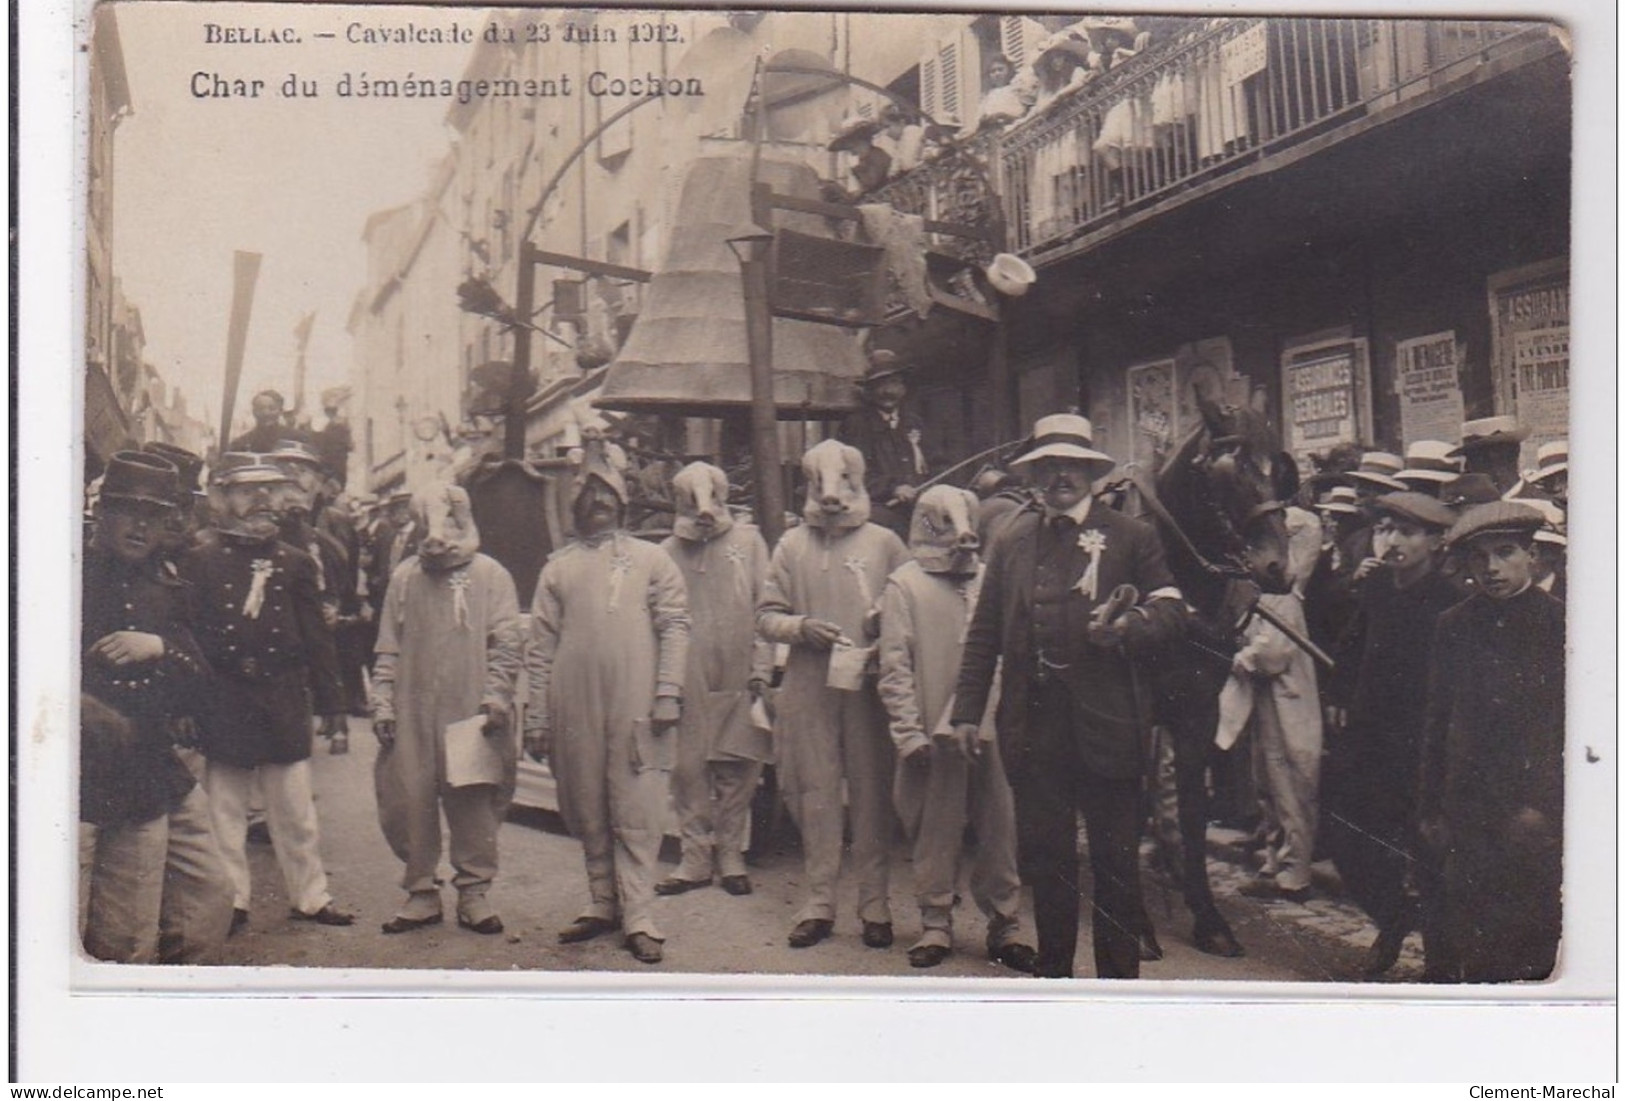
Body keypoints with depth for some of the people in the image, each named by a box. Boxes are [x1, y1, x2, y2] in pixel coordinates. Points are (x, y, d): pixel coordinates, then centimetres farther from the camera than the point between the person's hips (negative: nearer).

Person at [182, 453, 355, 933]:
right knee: (224, 810, 7)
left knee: (296, 810, 7)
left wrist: (329, 700, 5)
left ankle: (310, 896, 18)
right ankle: (231, 900, 19)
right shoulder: (200, 563, 2)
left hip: (284, 703, 2)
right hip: (222, 707, -1)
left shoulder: (296, 562, 8)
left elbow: (316, 637, 8)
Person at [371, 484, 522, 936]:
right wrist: (382, 703, 4)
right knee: (410, 801, 5)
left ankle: (474, 891, 15)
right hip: (413, 714, 2)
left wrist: (496, 696, -10)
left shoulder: (491, 576, 2)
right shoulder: (405, 577, 9)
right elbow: (388, 648, 10)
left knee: (473, 801, 1)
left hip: (470, 714, -2)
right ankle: (421, 892, 19)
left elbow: (506, 643, 0)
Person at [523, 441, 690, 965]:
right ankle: (603, 905, 22)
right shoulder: (559, 566, 14)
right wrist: (536, 715, 5)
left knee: (636, 815, -4)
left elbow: (674, 626, 4)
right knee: (588, 814, 10)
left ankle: (639, 919, -1)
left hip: (635, 706, -2)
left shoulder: (652, 558, 10)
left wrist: (668, 693, -7)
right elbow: (541, 644, 11)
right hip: (575, 709, 3)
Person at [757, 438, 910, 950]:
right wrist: (801, 627, -10)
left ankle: (874, 903, 12)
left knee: (872, 792, 3)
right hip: (808, 687, 1)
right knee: (815, 794, 6)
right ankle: (818, 902, 15)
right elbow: (766, 616, 9)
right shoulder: (792, 544, 10)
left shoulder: (883, 542, 7)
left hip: (869, 684, -1)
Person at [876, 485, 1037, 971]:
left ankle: (1005, 925, 16)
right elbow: (895, 666, -3)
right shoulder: (904, 585, 0)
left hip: (991, 729, 3)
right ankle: (935, 925, 18)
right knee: (936, 833, 5)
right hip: (935, 732, -3)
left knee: (999, 828, 5)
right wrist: (909, 731, -10)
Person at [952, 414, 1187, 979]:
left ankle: (1119, 978, 20)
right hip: (1032, 725, 3)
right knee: (1043, 857, 11)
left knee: (1115, 861, 6)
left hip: (1105, 724, -2)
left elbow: (1172, 609, 2)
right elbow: (985, 631, 12)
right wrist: (967, 709, 6)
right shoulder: (1011, 540, 13)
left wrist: (1129, 626, -19)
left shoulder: (1131, 536, 5)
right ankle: (1052, 970, 25)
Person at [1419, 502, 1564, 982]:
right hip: (1467, 806, 2)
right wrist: (1430, 811, 7)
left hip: (1537, 805, -2)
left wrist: (1541, 805, -10)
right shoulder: (1453, 627, 6)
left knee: (1535, 927, 4)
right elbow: (1436, 724, 8)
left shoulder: (1558, 623, -2)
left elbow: (1564, 726, -3)